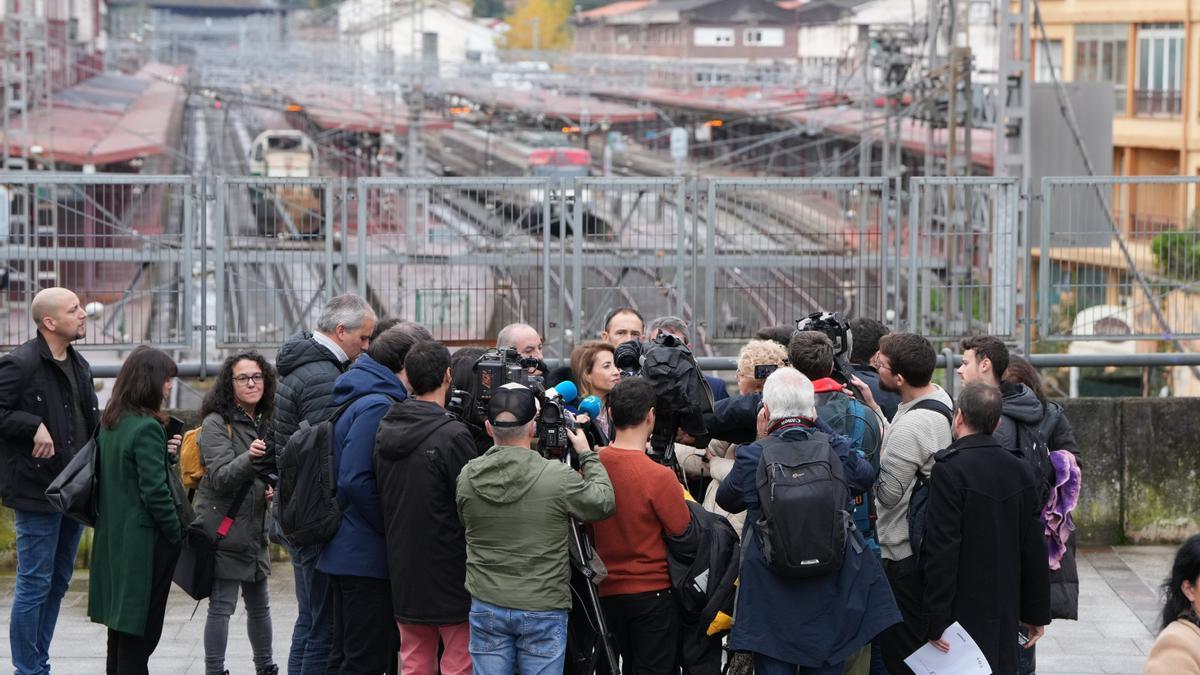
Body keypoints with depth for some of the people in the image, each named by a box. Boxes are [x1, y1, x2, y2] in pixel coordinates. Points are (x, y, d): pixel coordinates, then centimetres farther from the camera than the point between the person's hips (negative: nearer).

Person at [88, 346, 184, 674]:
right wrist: (176, 534, -9)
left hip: (113, 537, 8)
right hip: (145, 540, -8)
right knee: (141, 631, -2)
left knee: (121, 620, 16)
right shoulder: (146, 428, -18)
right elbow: (155, 491, -20)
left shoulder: (109, 423, 7)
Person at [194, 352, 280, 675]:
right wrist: (249, 458, -38)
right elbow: (221, 477, -21)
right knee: (222, 605, -8)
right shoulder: (216, 424, -10)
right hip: (224, 530, -7)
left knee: (259, 604, 15)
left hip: (254, 530, 7)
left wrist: (272, 488, 4)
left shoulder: (263, 423, 12)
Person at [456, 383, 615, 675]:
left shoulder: (467, 477, -5)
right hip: (543, 609, -3)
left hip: (486, 607, 3)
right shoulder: (558, 477, -17)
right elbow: (603, 503, -1)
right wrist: (587, 455, 12)